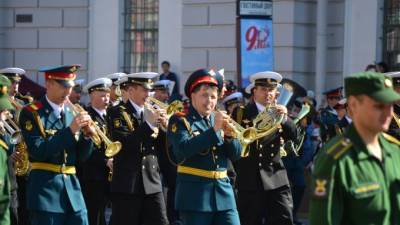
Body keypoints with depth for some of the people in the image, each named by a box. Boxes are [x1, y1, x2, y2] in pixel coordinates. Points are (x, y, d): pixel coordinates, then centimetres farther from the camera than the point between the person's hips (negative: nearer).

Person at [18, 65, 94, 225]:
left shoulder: (72, 113, 12)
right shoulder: (31, 113, -5)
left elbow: (82, 157, 13)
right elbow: (38, 151, -17)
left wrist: (86, 134, -7)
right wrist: (70, 130, -20)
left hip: (72, 187, 5)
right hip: (45, 190, -5)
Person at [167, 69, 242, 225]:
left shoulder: (219, 120, 14)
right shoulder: (180, 121, 0)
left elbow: (236, 154, 9)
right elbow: (183, 149, -18)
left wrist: (228, 136, -11)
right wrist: (213, 130, -21)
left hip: (223, 193, 5)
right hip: (195, 195, -5)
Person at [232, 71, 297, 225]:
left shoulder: (278, 112, 11)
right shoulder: (240, 113, 4)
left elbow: (293, 135, -4)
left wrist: (284, 118, -21)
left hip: (276, 179, 2)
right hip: (249, 180, -2)